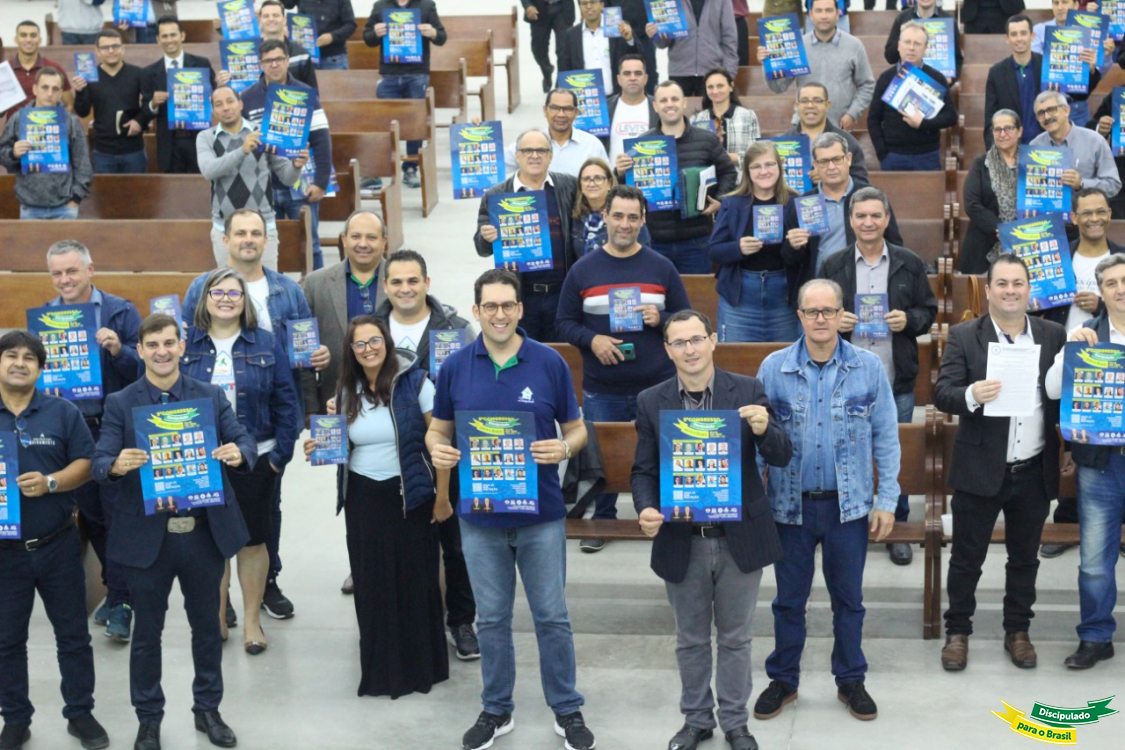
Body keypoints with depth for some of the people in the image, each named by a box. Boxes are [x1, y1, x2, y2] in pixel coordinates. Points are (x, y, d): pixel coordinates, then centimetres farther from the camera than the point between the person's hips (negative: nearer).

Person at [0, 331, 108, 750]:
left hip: (57, 543, 0)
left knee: (73, 634, 9)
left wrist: (51, 483, -18)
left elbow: (85, 464, -1)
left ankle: (80, 713, 21)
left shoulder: (63, 413, 1)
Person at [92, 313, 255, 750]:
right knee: (147, 632, 10)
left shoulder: (211, 397, 4)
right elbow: (99, 464, -9)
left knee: (207, 626, 14)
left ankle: (208, 710, 30)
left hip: (205, 533, 2)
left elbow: (244, 442, -3)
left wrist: (239, 453, -27)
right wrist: (117, 465, -32)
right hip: (147, 538, -2)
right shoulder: (120, 404, -1)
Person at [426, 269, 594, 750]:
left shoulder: (549, 363, -5)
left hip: (541, 513, -1)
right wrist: (437, 450, -14)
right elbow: (438, 428, 8)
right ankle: (495, 710, 26)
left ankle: (567, 710, 20)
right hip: (480, 514, 2)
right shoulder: (455, 366, -1)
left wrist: (564, 448, -21)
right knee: (491, 619, 12)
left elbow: (577, 428, 2)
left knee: (552, 616, 5)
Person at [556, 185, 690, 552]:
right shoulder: (583, 269, 2)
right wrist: (591, 340, -14)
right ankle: (602, 521, 26)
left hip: (658, 387, 0)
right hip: (602, 391, 0)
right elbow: (564, 323, 5)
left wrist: (661, 319, -13)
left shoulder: (662, 267, 4)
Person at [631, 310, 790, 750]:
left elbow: (781, 458, -5)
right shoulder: (651, 402, -1)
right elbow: (644, 470, 3)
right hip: (681, 542, 1)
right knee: (691, 640, 15)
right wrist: (646, 509, -17)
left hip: (739, 538, -1)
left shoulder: (747, 391, -4)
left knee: (736, 638, 12)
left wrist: (764, 429, -26)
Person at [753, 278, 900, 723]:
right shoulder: (774, 368, -5)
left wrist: (887, 501, -2)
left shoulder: (869, 368, -5)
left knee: (849, 599, 12)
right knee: (789, 600, 12)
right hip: (791, 503, 0)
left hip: (849, 504, 0)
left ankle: (850, 681, 28)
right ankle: (783, 680, 28)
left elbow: (886, 438, 0)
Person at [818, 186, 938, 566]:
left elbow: (929, 311, 8)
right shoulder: (833, 266, 4)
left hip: (897, 381, 0)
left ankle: (897, 528, 19)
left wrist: (908, 320, -13)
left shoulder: (909, 264, 4)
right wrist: (834, 321, -13)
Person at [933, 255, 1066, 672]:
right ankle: (958, 632, 23)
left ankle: (1018, 631, 30)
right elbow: (942, 393, -11)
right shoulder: (964, 337, -4)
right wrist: (971, 395, -31)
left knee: (1024, 557, 15)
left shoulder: (1053, 336, 3)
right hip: (980, 470, -2)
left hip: (1034, 472, 2)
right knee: (967, 558, 8)